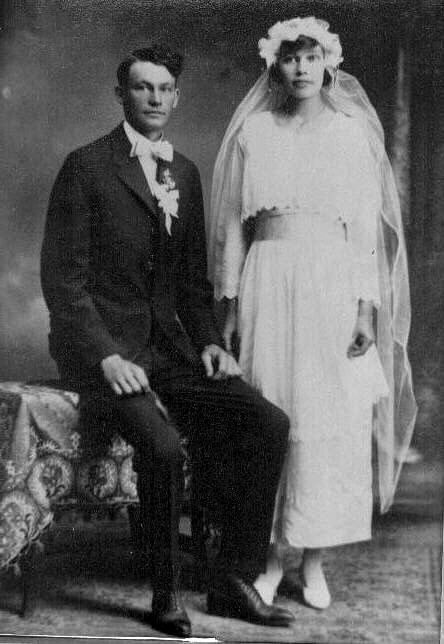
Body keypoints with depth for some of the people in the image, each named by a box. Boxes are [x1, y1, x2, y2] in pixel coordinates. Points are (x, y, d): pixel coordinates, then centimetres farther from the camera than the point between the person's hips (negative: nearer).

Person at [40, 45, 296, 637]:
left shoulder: (185, 174, 15)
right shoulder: (87, 166, -4)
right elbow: (62, 279, -8)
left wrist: (209, 341, 3)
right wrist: (106, 355, -19)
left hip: (168, 347, 6)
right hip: (99, 347, -6)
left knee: (269, 424, -12)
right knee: (162, 442, -31)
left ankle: (235, 578, 0)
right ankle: (166, 594, -8)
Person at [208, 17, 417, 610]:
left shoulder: (352, 134, 8)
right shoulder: (252, 133, 10)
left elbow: (367, 224, 4)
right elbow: (233, 224, 9)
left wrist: (367, 306, -5)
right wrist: (231, 305, 3)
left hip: (333, 284, 0)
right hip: (269, 281, 1)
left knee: (332, 420, -1)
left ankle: (313, 561, 11)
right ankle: (271, 556, 12)